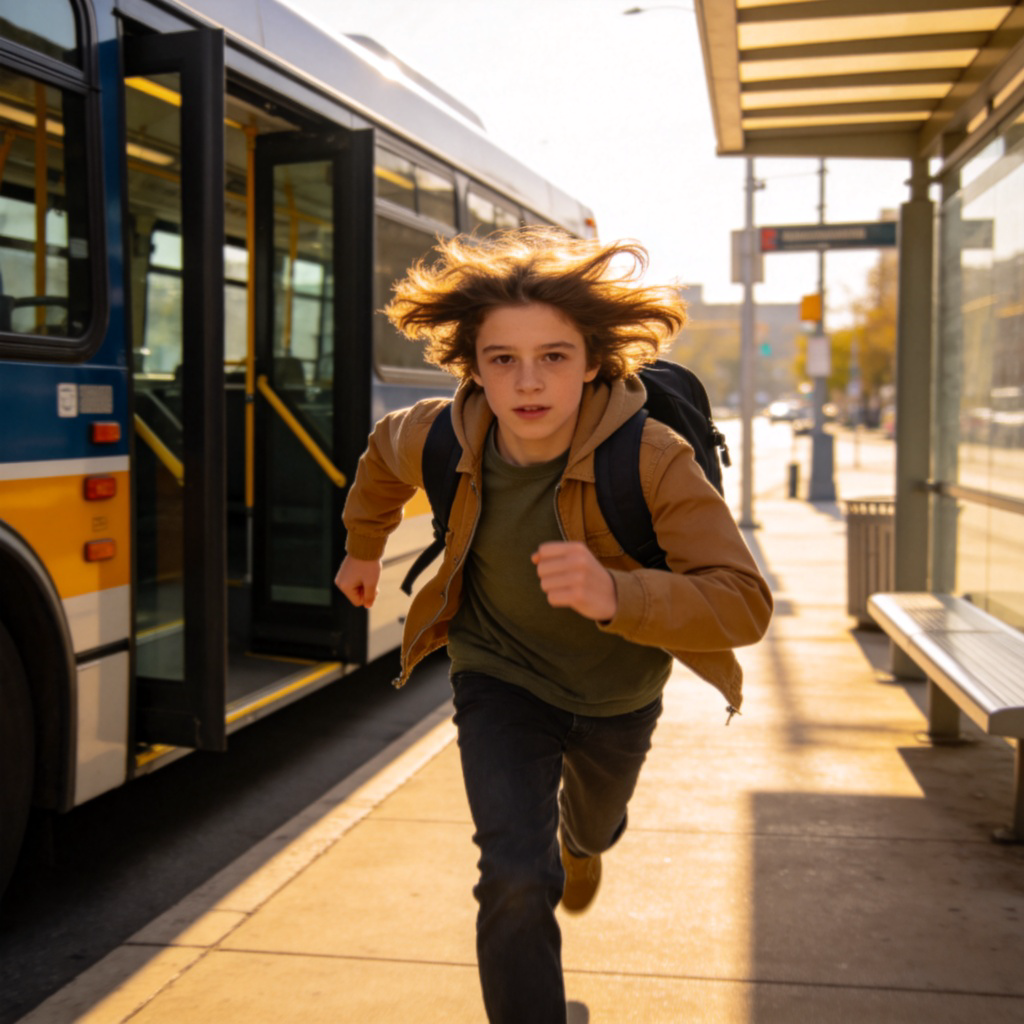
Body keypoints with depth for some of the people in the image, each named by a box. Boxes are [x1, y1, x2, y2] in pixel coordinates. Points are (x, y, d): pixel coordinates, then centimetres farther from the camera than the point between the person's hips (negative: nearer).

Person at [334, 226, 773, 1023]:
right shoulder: (439, 439, -24)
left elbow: (744, 604, -38)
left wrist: (614, 595, -55)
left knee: (594, 824, 31)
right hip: (503, 679, 0)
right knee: (517, 883, -19)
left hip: (616, 691, 1)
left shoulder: (654, 461, -35)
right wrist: (363, 548, 17)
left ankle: (581, 840, 71)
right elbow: (384, 452, 2)